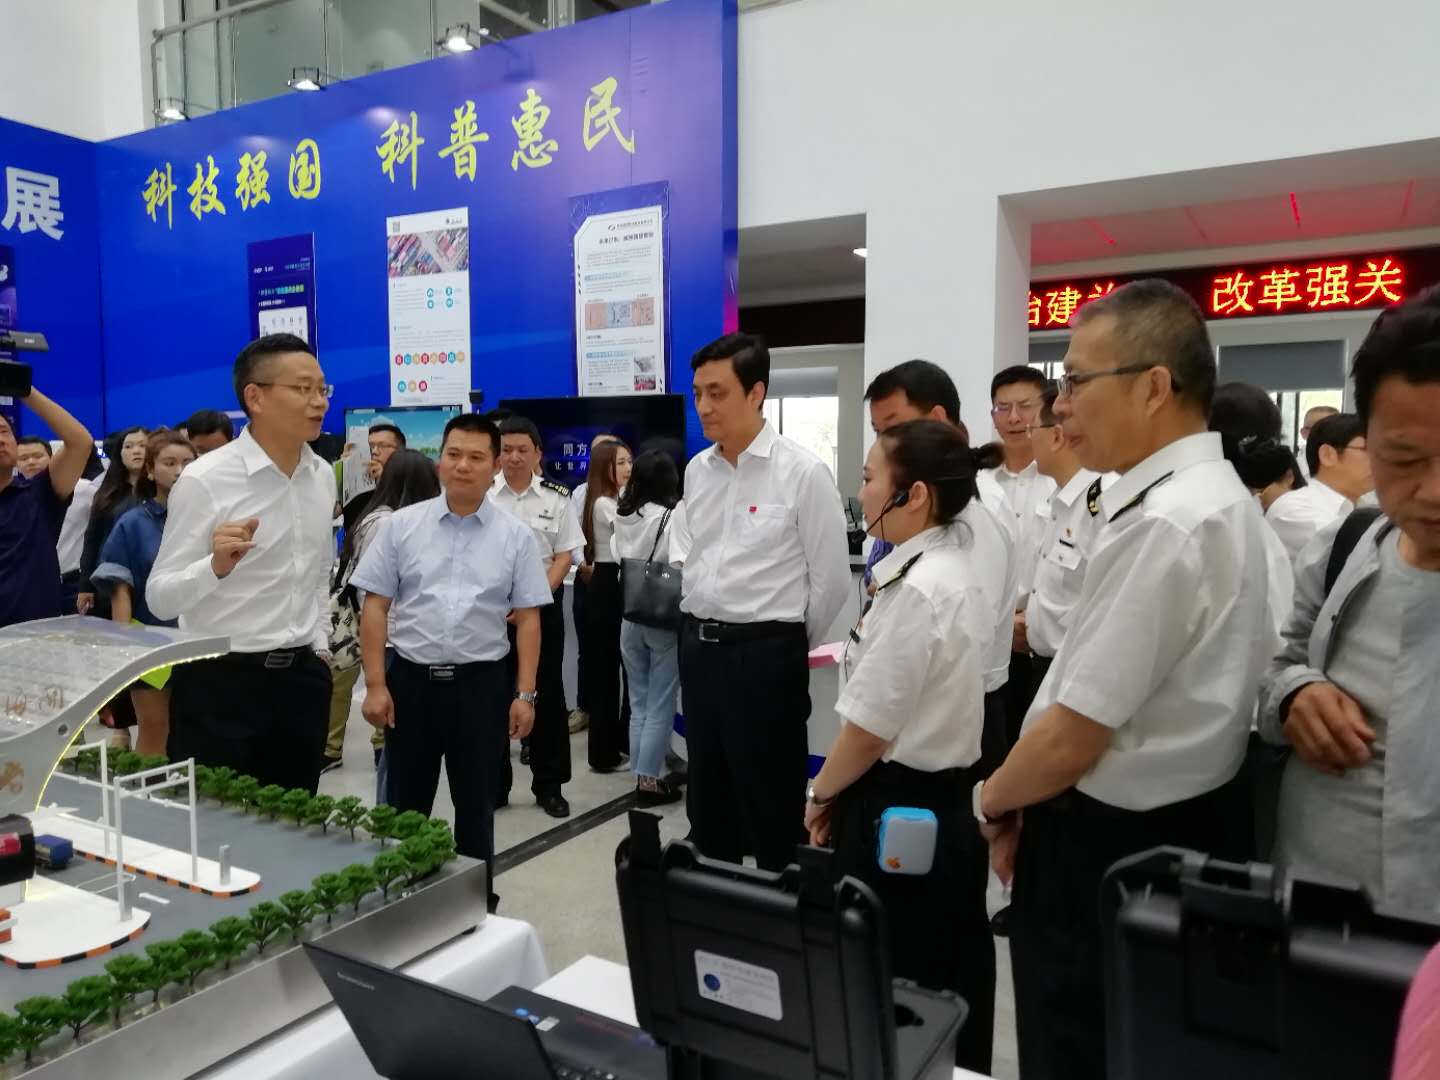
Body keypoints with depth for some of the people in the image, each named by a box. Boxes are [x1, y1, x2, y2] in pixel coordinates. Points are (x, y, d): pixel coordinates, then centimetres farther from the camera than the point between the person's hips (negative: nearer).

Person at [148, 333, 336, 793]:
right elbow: (160, 599, -16)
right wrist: (216, 566, -33)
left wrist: (320, 644, 12)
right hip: (220, 681, -5)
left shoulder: (322, 475, 5)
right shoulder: (204, 480, -14)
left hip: (302, 676, 6)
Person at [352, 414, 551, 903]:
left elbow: (527, 619, 1)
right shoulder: (400, 525, 1)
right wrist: (376, 684, -3)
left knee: (476, 807, 12)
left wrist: (524, 693, -4)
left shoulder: (516, 536, 0)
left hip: (482, 683, 0)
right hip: (410, 678, 0)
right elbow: (375, 608, 2)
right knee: (406, 805, 12)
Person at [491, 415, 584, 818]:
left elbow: (564, 556, 1)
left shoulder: (556, 498, 1)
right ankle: (494, 785, 19)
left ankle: (549, 785, 16)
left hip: (543, 605, 1)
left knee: (548, 693, 5)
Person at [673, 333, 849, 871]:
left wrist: (790, 646, 2)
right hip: (698, 646, 6)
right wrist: (701, 626, 14)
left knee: (770, 801, 6)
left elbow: (831, 577, -9)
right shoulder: (697, 470, 6)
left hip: (765, 654, -6)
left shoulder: (803, 471, -13)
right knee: (708, 792, 19)